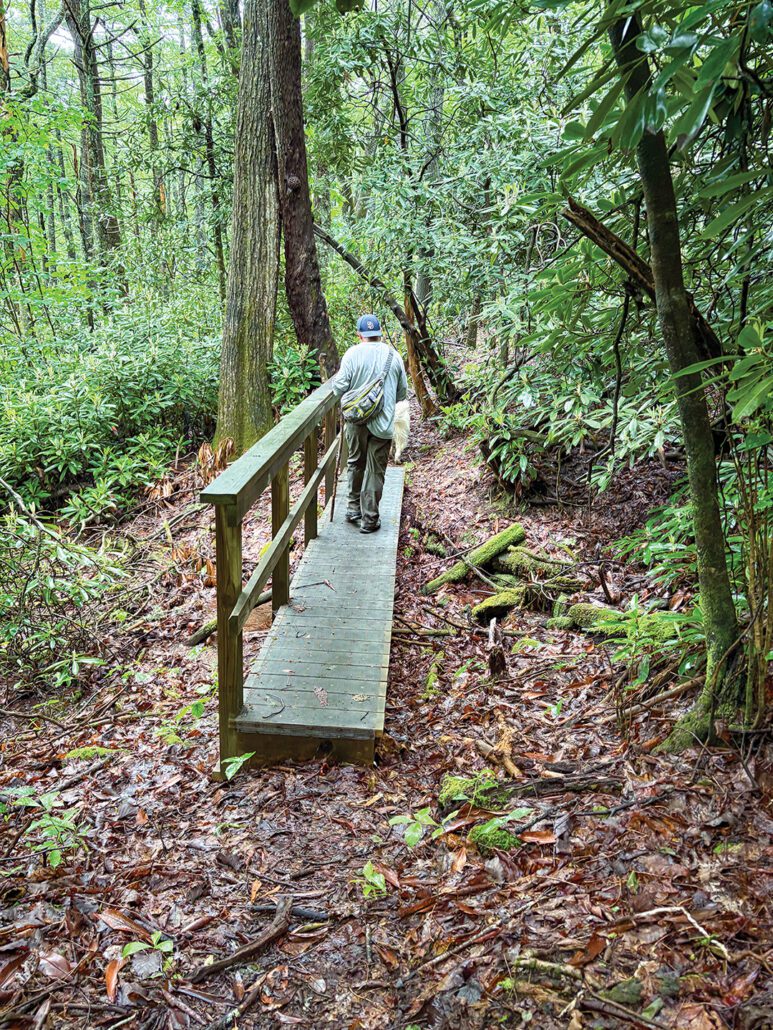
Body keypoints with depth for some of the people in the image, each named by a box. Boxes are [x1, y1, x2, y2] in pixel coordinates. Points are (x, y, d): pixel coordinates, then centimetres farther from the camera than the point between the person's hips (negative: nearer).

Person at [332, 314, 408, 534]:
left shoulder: (353, 354, -7)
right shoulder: (394, 356, 2)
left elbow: (339, 387, -10)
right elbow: (403, 391, 9)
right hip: (383, 422, 0)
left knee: (356, 464, 19)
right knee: (375, 470, 5)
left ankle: (354, 509, 27)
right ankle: (369, 519, 8)